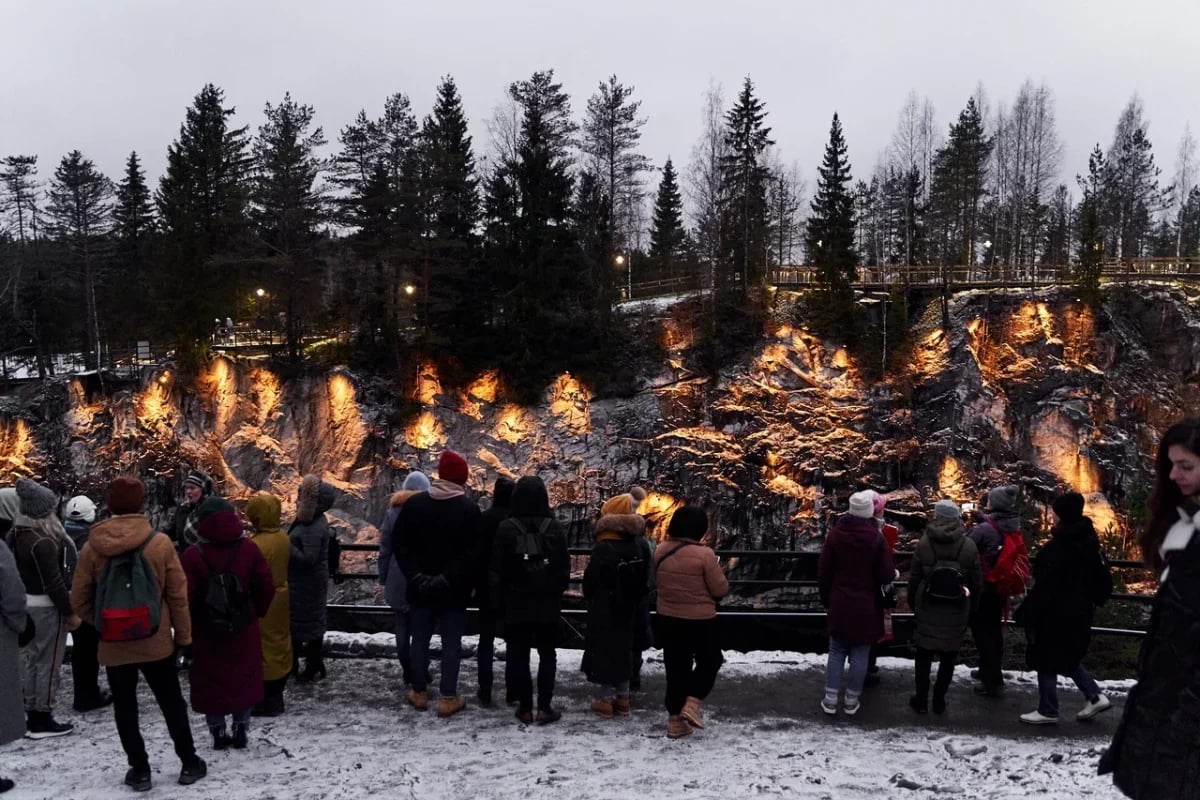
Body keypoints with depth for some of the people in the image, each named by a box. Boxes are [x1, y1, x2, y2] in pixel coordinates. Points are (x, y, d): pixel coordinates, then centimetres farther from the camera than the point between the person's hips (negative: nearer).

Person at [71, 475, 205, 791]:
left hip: (114, 644, 0)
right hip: (156, 642, 0)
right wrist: (183, 634, 4)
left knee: (125, 707, 14)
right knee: (172, 703, 14)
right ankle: (189, 763, 21)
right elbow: (178, 595, -6)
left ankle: (139, 769, 19)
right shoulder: (160, 542, -11)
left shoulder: (92, 547, -8)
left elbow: (80, 599, -1)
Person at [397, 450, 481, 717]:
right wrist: (448, 579, -9)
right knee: (451, 643, 3)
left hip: (420, 589, 3)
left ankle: (419, 692, 21)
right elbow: (473, 554, -14)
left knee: (420, 639, 14)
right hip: (454, 591, -3)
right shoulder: (469, 509, -8)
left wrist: (417, 577, -4)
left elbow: (401, 545, -1)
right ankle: (448, 698, 5)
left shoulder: (413, 504, 2)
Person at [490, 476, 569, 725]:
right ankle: (545, 707, 6)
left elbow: (497, 571, -5)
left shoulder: (506, 528, -8)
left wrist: (498, 602, 4)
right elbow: (564, 568, 1)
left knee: (519, 654, 7)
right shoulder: (554, 528, -4)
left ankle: (525, 708, 8)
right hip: (548, 604, 1)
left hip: (516, 604, -1)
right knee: (547, 653, 10)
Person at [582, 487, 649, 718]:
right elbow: (642, 581, 8)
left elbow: (590, 580, -13)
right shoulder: (636, 546, 1)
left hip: (604, 610, -6)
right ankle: (622, 699, 20)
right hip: (627, 609, 6)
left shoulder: (603, 548, -20)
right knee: (623, 648, 14)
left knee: (604, 649, 2)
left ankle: (606, 700, 6)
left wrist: (590, 597, 6)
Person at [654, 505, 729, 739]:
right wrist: (715, 577, 5)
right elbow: (720, 589, -14)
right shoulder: (704, 554, -20)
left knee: (676, 667, 15)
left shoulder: (661, 552, -2)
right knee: (709, 661, 17)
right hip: (700, 620, -5)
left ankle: (675, 719, 19)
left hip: (668, 619, 5)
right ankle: (692, 705, 2)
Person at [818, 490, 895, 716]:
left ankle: (830, 699, 13)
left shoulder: (835, 535, -5)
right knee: (859, 655, 9)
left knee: (836, 652, 13)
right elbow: (886, 576, -12)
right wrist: (894, 574, 11)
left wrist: (826, 598, 15)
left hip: (839, 605, 3)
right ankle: (851, 701, 16)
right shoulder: (877, 539, -16)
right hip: (866, 607, -2)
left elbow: (823, 572, 1)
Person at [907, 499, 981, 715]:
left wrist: (912, 602, 11)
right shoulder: (969, 546, -6)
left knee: (924, 655, 11)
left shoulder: (924, 542, -8)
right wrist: (971, 610, 11)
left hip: (927, 609, 0)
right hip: (956, 612, 1)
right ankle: (939, 700, 18)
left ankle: (921, 699, 16)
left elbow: (914, 576, -3)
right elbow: (976, 582, 0)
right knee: (948, 657, 12)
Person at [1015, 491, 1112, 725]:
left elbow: (1044, 586, -22)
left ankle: (1047, 711, 13)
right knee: (1068, 656, 24)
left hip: (1055, 614, -8)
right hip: (1079, 613, 8)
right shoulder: (1089, 543, 4)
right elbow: (1101, 577, 14)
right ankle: (1095, 696, 16)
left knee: (1047, 661, 4)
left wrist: (1026, 615, -17)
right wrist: (1088, 601, 25)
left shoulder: (1057, 547, -22)